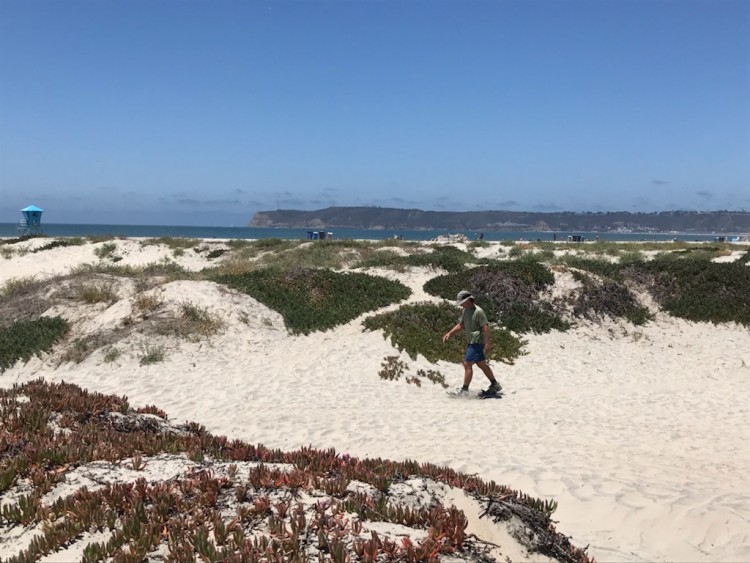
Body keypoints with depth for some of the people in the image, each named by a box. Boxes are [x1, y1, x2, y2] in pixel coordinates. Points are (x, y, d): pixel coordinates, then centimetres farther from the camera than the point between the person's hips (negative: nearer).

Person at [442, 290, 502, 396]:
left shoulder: (478, 312, -18)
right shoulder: (466, 311, 9)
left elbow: (486, 328, -22)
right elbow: (460, 325, 17)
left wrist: (487, 344, -25)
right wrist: (449, 333, 6)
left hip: (477, 343, -9)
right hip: (471, 342, 9)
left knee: (467, 364, -9)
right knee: (482, 364, 17)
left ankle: (464, 389, -3)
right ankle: (495, 385, 28)